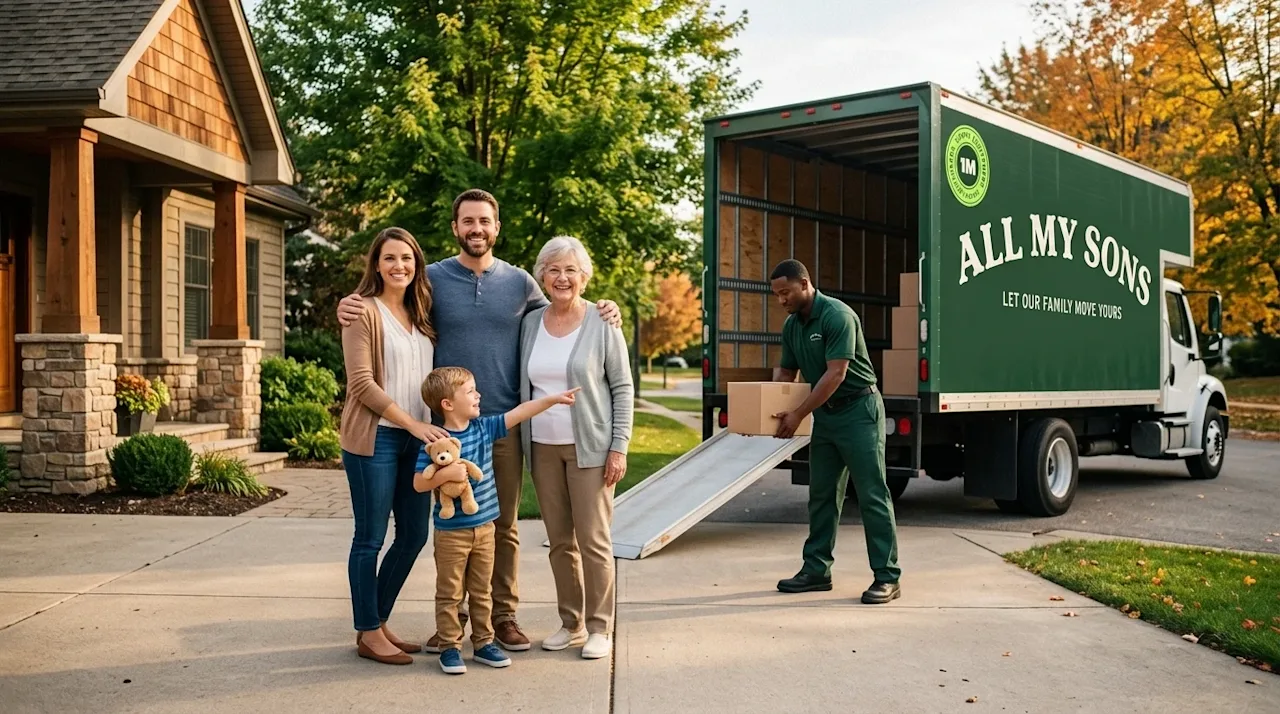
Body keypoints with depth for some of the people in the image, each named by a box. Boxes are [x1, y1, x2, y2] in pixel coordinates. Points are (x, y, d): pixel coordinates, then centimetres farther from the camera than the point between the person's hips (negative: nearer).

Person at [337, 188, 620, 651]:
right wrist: (349, 311, -15)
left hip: (505, 423, 1)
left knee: (504, 526, 7)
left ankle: (503, 615, 18)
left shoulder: (519, 282, 7)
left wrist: (600, 315, 1)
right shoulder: (432, 278, 2)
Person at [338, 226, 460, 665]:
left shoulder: (419, 315, 14)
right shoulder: (363, 311, -6)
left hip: (416, 438, 7)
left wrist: (428, 425, 5)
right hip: (374, 437, -7)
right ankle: (368, 634, 12)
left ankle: (378, 622, 25)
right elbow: (361, 383, -13)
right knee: (371, 538, 0)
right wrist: (412, 423, -17)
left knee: (414, 535, 10)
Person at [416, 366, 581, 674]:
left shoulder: (484, 428, 2)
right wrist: (446, 474, -28)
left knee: (482, 591, 14)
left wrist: (554, 398, 1)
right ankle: (450, 647, 15)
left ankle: (483, 643, 24)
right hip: (451, 531, -6)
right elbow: (419, 482, -14)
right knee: (450, 593, 5)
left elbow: (519, 413, 4)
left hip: (484, 526, 6)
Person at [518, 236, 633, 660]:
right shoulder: (531, 323, 7)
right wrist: (522, 444, 8)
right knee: (560, 542, 10)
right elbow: (523, 386, 13)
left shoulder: (602, 325, -4)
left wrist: (619, 447, -10)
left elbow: (623, 388, -3)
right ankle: (571, 624, 22)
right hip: (543, 448, 4)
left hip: (589, 447, -4)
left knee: (593, 540, -2)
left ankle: (599, 628, 9)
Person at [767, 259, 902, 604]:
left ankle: (887, 577, -3)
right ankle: (816, 570, 17)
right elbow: (785, 372, 16)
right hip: (825, 414, 8)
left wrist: (798, 415, -22)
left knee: (872, 494, -6)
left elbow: (835, 374, -23)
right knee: (821, 495, 10)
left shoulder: (838, 316, -19)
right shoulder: (791, 325, 7)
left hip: (858, 410, -8)